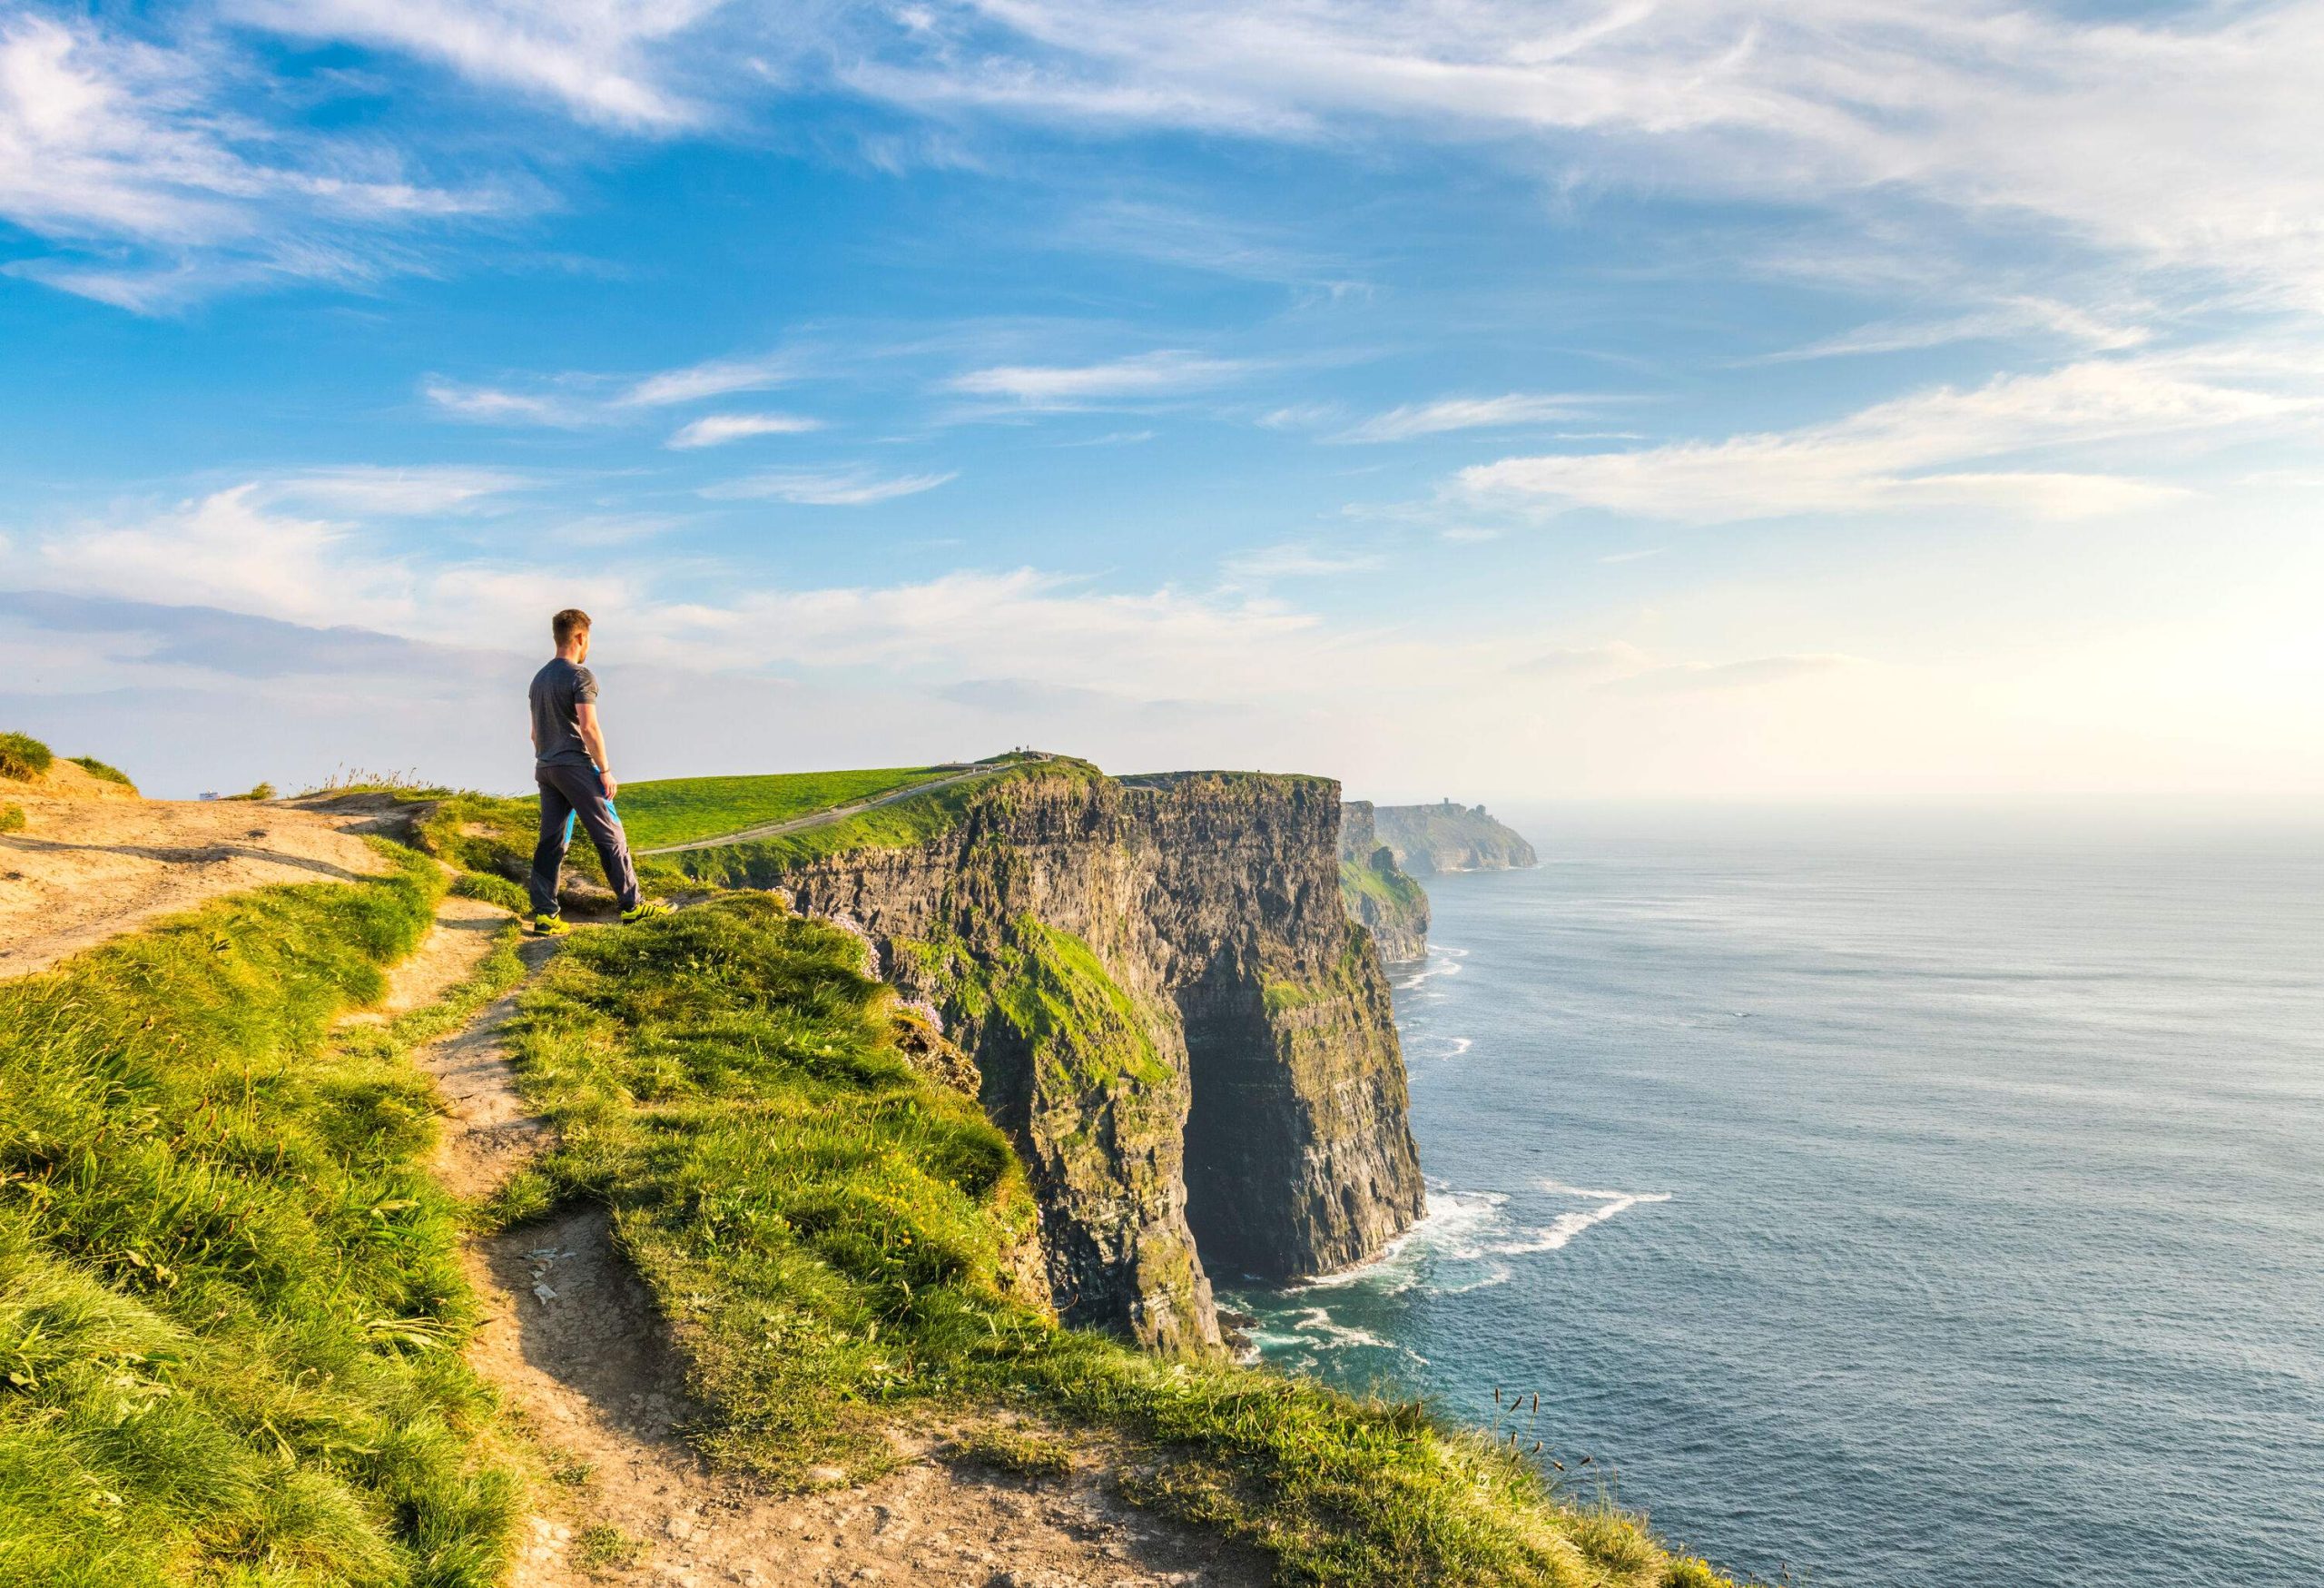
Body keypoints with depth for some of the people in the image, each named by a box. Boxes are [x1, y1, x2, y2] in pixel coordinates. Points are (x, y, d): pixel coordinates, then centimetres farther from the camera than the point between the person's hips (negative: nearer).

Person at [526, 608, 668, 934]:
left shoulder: (539, 678, 16)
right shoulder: (580, 676, -9)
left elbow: (535, 733, 20)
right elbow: (589, 728, -17)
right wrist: (605, 771, -13)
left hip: (545, 769, 8)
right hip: (575, 766, -8)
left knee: (551, 841, 7)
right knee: (610, 835, -1)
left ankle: (544, 914, 4)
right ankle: (632, 904, 2)